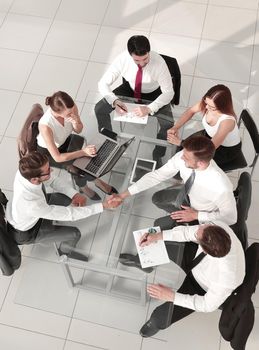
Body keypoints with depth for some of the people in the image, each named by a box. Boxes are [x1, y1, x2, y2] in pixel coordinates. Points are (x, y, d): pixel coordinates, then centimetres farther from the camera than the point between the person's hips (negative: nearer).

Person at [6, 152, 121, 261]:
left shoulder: (26, 171, -29)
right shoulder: (33, 205, -46)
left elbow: (53, 180, -11)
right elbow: (70, 214, -36)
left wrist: (75, 194, -25)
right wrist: (103, 206, -34)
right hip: (26, 232, -6)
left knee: (70, 196, 6)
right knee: (75, 233, -4)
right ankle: (66, 250, 33)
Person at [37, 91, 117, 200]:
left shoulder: (71, 108, -27)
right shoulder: (45, 125, -39)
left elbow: (78, 130, -7)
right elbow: (57, 157, -30)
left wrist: (76, 123, -30)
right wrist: (83, 152, -32)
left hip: (66, 140, 4)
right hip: (48, 152, -4)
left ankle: (83, 186, 3)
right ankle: (96, 180, 8)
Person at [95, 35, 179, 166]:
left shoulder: (159, 62, -34)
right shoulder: (122, 59, -27)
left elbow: (169, 92, -27)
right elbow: (103, 83, -20)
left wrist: (149, 108, -43)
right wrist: (114, 101, -40)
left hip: (153, 94, -2)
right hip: (130, 89, 3)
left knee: (168, 124, -27)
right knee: (100, 109, -13)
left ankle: (157, 156, 3)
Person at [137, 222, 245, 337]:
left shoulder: (226, 278, -44)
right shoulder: (218, 226, -34)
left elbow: (208, 305, -26)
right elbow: (188, 232, -16)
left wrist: (171, 296, -29)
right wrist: (158, 236, -22)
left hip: (202, 289, -4)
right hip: (195, 259, 5)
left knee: (161, 319, -10)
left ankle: (160, 321, 31)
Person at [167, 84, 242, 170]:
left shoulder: (227, 121, -43)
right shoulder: (207, 102, -26)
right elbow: (190, 111, -6)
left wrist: (180, 142, -41)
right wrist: (175, 127, -22)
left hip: (228, 149, -5)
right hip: (210, 135, 5)